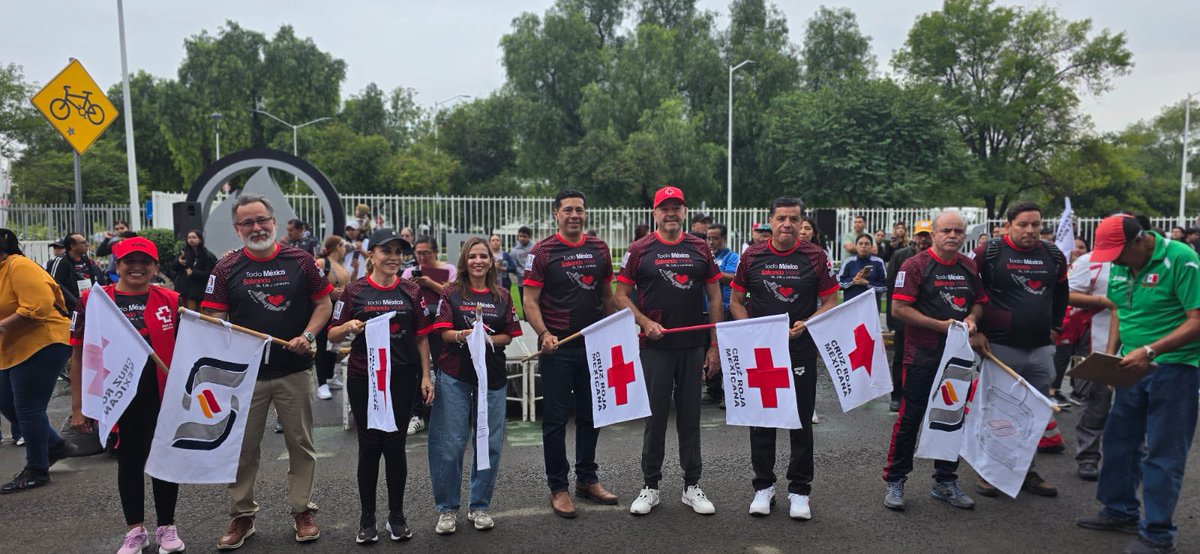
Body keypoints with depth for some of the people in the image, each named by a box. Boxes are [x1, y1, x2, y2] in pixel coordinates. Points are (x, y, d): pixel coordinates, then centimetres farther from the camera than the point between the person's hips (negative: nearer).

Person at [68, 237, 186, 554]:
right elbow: (79, 355, 1)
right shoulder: (93, 301, -2)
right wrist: (78, 405, 0)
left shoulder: (171, 300, -1)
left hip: (163, 395, 0)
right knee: (129, 460, 12)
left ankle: (166, 527, 26)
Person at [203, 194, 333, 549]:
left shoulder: (300, 261, 0)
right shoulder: (227, 269, 1)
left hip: (295, 370, 0)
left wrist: (308, 336, -11)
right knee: (243, 447, 10)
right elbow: (215, 320, 1)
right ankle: (242, 515, 26)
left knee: (301, 444, 9)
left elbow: (324, 302, 4)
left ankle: (302, 510, 24)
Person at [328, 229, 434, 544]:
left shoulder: (411, 291, 4)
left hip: (402, 378, 1)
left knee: (395, 445, 7)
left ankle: (396, 515, 21)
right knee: (369, 446, 6)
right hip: (363, 378, -1)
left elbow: (421, 337, 6)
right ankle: (367, 518, 20)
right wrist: (348, 326, -20)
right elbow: (333, 335, 2)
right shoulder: (355, 291, -1)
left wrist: (426, 376, 1)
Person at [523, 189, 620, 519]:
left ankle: (587, 479, 28)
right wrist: (544, 334, -23)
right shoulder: (543, 252, -5)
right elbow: (530, 301, -9)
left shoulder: (599, 249, 9)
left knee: (591, 415, 13)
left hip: (594, 345, 5)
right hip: (557, 348, -4)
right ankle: (558, 488, 13)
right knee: (556, 418, 2)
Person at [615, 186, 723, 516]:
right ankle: (650, 486, 19)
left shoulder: (699, 248, 6)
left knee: (690, 415, 10)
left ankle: (692, 485, 22)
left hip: (693, 346, 2)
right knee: (655, 416, 5)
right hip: (656, 346, -2)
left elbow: (714, 296, 8)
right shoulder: (640, 250, 0)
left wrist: (715, 345, 4)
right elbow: (621, 296, 0)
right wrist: (645, 322, -16)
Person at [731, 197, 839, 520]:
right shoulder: (752, 257, 2)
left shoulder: (815, 257, 0)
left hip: (801, 349, -1)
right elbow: (736, 302, 7)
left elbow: (830, 302, 2)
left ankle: (799, 490, 20)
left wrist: (805, 324, -15)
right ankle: (763, 486, 23)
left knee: (801, 421, 7)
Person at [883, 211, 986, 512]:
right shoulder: (916, 265, -9)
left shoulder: (969, 267, 10)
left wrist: (971, 319, -2)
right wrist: (940, 325, -18)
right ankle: (895, 481, 9)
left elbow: (979, 302, 21)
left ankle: (945, 482, 27)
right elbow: (899, 309, -14)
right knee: (911, 417, -2)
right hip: (923, 354, -6)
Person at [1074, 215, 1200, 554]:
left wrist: (1150, 351, -28)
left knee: (1162, 453, 0)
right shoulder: (1120, 265, 4)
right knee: (1119, 441, 15)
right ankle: (1121, 511, 31)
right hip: (1135, 366, 7)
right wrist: (1110, 354, 3)